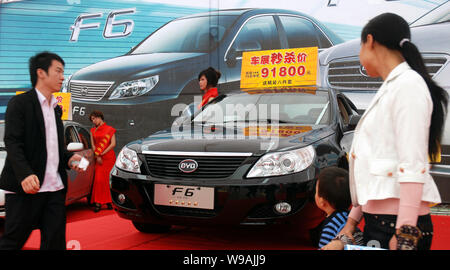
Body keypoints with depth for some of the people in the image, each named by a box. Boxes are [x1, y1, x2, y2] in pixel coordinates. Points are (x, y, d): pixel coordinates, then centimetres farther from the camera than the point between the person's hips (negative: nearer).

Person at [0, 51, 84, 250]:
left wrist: (69, 158, 5)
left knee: (55, 241, 6)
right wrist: (25, 174, -28)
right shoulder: (20, 103, -5)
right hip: (26, 188, -7)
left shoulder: (56, 108, 20)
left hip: (55, 187, 7)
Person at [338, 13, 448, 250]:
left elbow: (413, 165, -19)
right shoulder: (389, 89, 20)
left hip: (397, 223, -9)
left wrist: (405, 233, -23)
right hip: (377, 219, 9)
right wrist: (352, 220, 18)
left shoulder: (408, 84, -9)